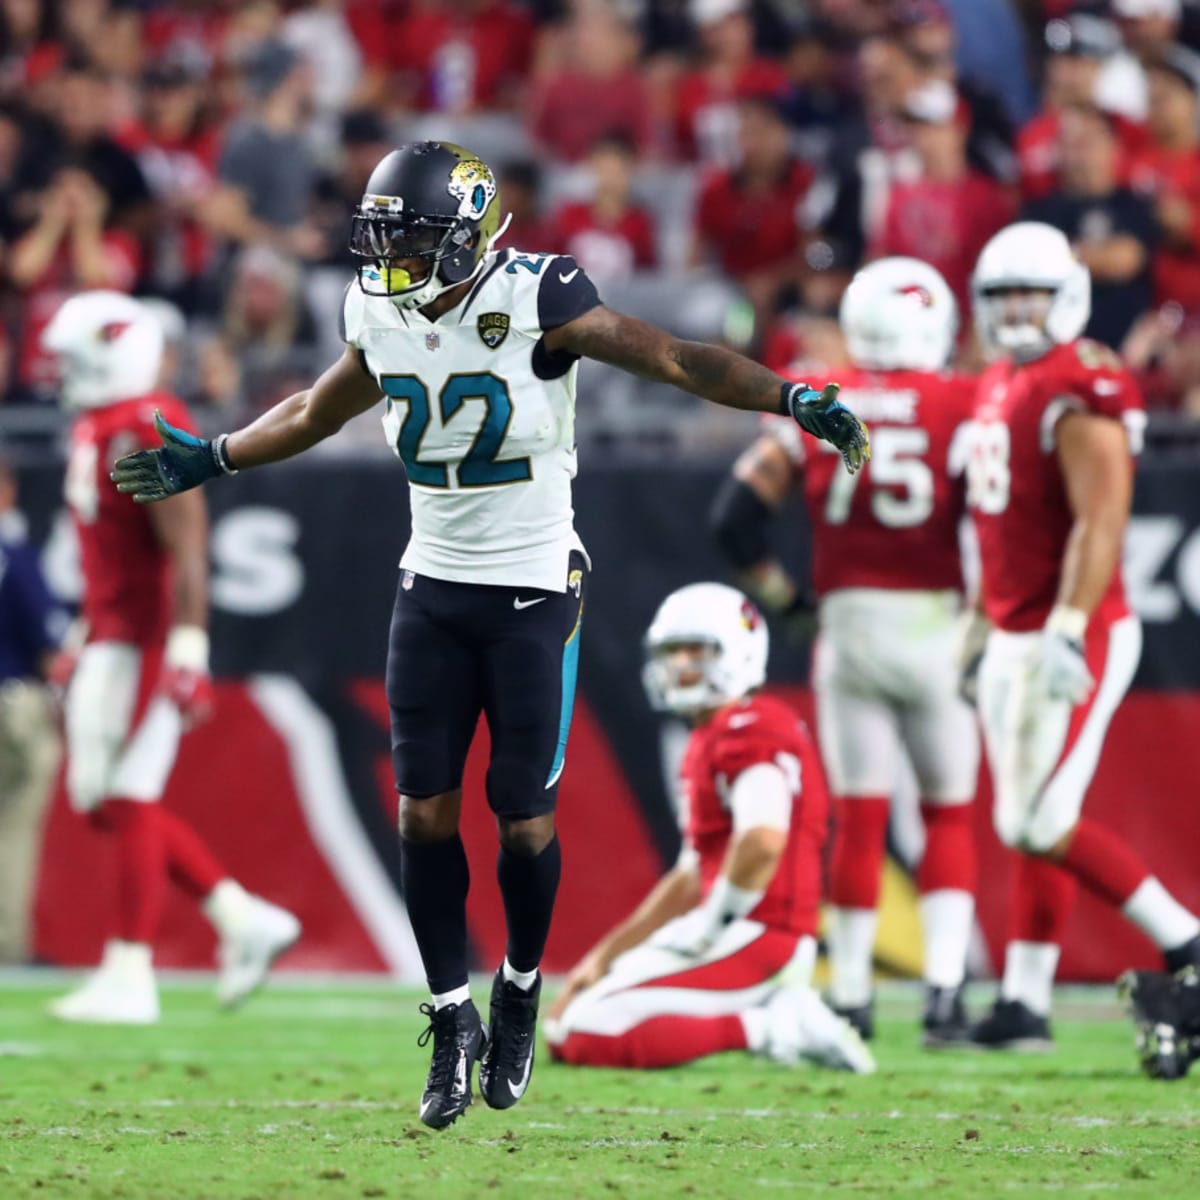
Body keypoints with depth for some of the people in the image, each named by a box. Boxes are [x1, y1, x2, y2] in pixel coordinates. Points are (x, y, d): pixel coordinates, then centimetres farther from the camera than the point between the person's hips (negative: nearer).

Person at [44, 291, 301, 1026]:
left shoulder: (148, 434, -17)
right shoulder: (98, 428, 14)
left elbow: (187, 549, -22)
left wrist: (187, 649, -26)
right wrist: (85, 638, 25)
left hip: (146, 645, -10)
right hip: (113, 637, 10)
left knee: (128, 800, -6)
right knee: (102, 799, 11)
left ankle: (129, 978, -1)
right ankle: (242, 919, 13)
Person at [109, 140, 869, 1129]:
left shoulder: (536, 301, -16)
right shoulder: (382, 321, 2)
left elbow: (676, 360, -16)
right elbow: (316, 414, 22)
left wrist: (793, 399, -27)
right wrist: (208, 462, 29)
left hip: (533, 592, -5)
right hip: (432, 590, 5)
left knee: (524, 819, -1)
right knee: (424, 809, 0)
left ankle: (521, 992, 24)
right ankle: (454, 1020, 12)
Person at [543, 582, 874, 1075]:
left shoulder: (749, 729, -13)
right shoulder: (706, 742, 20)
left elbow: (763, 842, -29)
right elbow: (690, 878, 23)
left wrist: (705, 935, -18)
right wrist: (606, 954, 16)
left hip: (757, 940, -11)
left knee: (583, 1035, -18)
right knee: (565, 1015, 13)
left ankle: (767, 1029, -14)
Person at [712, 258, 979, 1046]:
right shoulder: (964, 410, -4)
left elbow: (737, 516, 2)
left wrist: (783, 597, 15)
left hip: (848, 626, 2)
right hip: (935, 623, -2)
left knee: (859, 819, 10)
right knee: (950, 815, 10)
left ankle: (850, 998, 12)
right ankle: (945, 990, -1)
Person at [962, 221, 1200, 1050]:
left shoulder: (1079, 397, -16)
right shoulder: (1002, 387, 14)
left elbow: (1100, 524, -23)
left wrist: (1067, 633, -29)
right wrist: (981, 624, 23)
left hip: (1073, 639, -9)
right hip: (1014, 637, 9)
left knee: (1037, 823, -11)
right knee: (1033, 824, 10)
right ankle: (1026, 1004, 12)